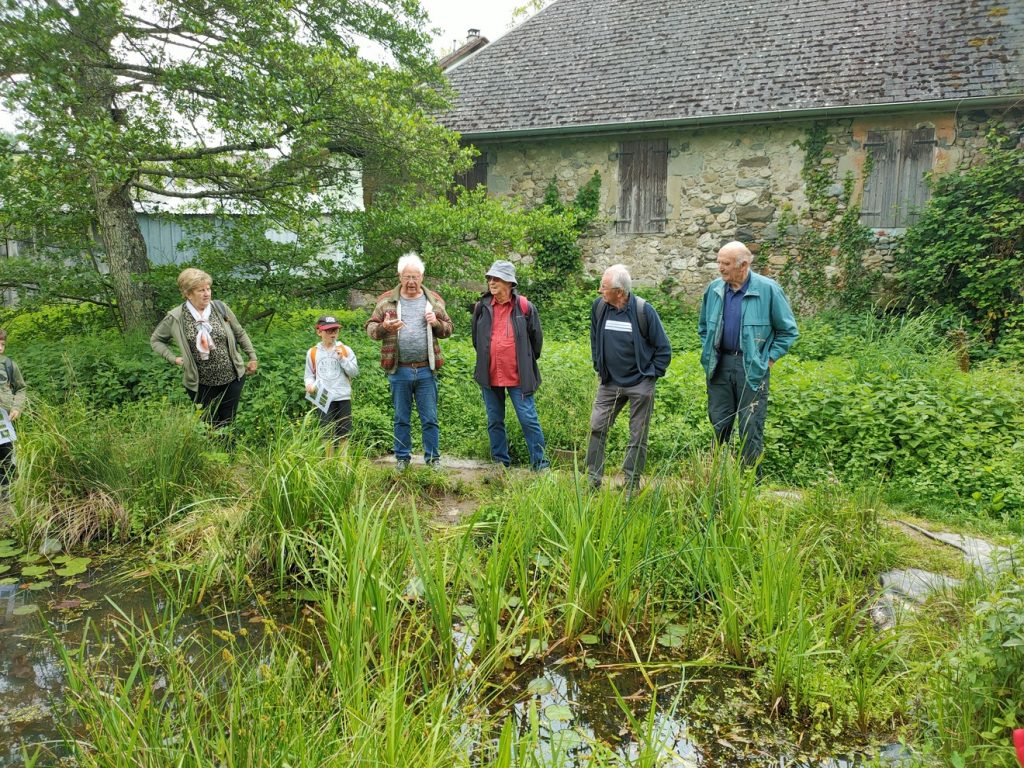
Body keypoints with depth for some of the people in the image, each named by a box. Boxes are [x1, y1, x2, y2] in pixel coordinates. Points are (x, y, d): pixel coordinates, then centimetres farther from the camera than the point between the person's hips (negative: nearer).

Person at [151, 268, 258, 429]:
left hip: (232, 378, 1)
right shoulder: (175, 318, -9)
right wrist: (173, 359, -5)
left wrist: (252, 357, 9)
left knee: (228, 422, 12)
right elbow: (156, 340, 7)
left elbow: (240, 333, 8)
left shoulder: (220, 308, -4)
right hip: (201, 385, -1)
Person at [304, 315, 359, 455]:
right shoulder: (312, 353, 5)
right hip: (323, 398, 0)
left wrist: (342, 359, -11)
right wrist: (310, 384, -8)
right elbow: (309, 375, 12)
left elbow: (355, 372, -1)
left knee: (344, 434, 5)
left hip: (343, 397, 0)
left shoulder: (346, 350, 3)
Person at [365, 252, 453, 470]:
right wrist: (384, 327, -19)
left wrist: (436, 323, -9)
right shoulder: (386, 300, 3)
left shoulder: (434, 301, 8)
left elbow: (448, 329, 13)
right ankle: (402, 458, 22)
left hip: (426, 370, 1)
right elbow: (370, 328, 4)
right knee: (401, 418, 10)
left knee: (430, 418, 5)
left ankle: (433, 458, 17)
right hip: (399, 371, 0)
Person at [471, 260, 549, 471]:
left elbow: (536, 339, 6)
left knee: (529, 420, -2)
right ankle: (501, 463, 24)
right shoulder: (482, 307, 4)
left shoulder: (524, 307, -5)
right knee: (494, 422, 12)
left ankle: (539, 463, 8)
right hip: (489, 376, 4)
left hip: (518, 376, -4)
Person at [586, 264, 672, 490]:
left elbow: (663, 348, -5)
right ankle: (593, 480, 11)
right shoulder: (599, 306, -3)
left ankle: (631, 485, 17)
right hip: (609, 382, 4)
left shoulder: (643, 310, -14)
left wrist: (652, 374, -6)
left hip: (639, 385, -3)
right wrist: (598, 367, 10)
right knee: (597, 428, 0)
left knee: (638, 437, 5)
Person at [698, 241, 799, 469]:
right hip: (719, 366, 4)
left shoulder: (768, 289, -8)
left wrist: (770, 358, -4)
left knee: (751, 427, 2)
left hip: (752, 368, -4)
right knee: (719, 422, 12)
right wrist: (708, 352, 11)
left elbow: (788, 330, 0)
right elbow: (703, 326, 20)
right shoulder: (714, 289, 3)